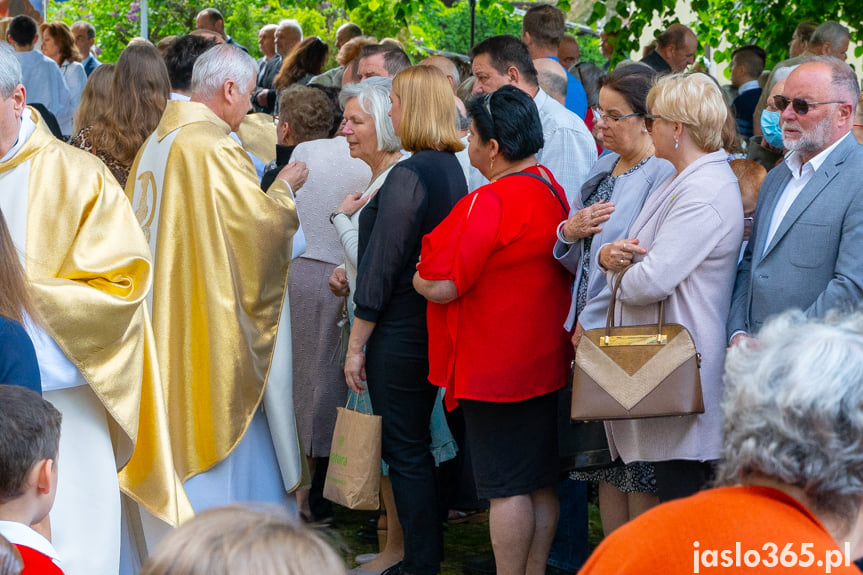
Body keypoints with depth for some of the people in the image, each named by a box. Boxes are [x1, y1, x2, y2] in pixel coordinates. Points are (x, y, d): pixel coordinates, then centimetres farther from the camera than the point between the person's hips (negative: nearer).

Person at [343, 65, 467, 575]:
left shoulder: (408, 174, -19)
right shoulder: (453, 169, 7)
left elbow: (380, 265, -17)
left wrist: (356, 345, -12)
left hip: (400, 334, -9)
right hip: (438, 326, 9)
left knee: (405, 452, 0)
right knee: (418, 443, 18)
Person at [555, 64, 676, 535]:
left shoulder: (663, 175, -14)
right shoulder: (604, 168, 13)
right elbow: (580, 259, 18)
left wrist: (593, 323, -13)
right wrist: (569, 233, -4)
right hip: (592, 333, 8)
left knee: (639, 471, -2)